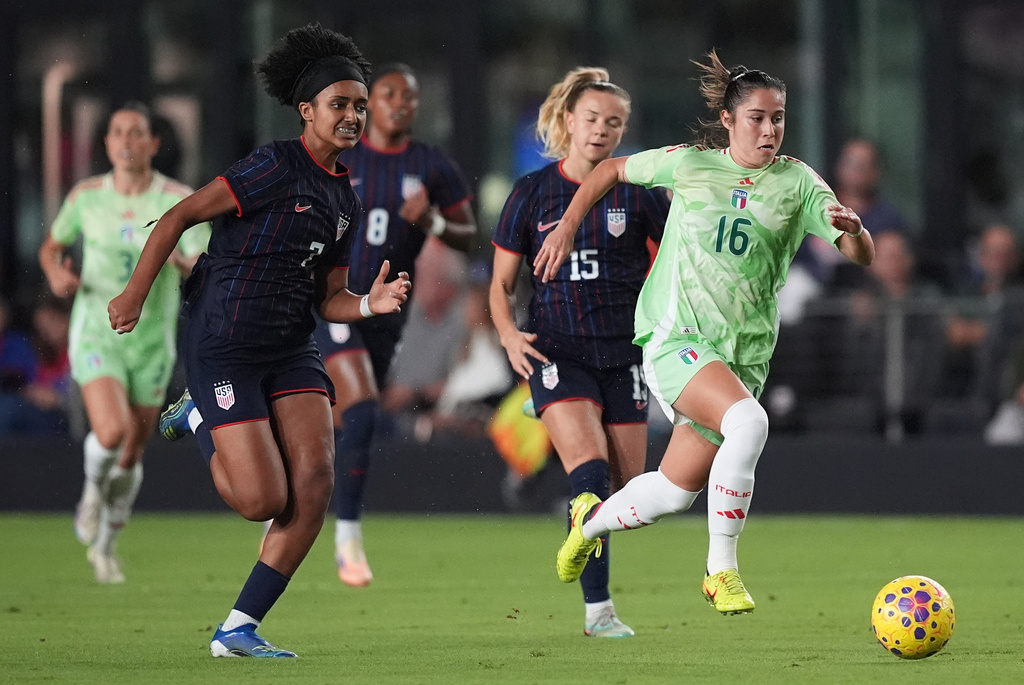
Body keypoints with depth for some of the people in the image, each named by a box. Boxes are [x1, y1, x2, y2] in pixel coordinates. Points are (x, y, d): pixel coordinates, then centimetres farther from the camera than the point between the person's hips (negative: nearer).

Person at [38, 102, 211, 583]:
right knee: (112, 430, -25)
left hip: (152, 340, 1)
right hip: (96, 332, -1)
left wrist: (180, 259, -33)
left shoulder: (180, 200, -7)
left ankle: (105, 543, 33)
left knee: (131, 455, 9)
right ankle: (93, 486, 10)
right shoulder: (86, 196, -3)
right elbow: (51, 246, 14)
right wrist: (56, 273, -9)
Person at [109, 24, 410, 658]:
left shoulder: (346, 200, 13)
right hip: (222, 344, -7)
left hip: (291, 348, 7)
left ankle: (238, 629, -3)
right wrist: (136, 293, -14)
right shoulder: (277, 167, -12)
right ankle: (197, 420, 21)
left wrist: (372, 303, -4)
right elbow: (179, 217, -11)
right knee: (263, 501, -11)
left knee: (315, 481, -11)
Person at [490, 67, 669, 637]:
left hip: (624, 352, 2)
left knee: (626, 485, 2)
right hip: (557, 351, -2)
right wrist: (508, 333, -9)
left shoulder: (635, 190, 1)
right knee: (590, 468, -21)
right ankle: (598, 608, -20)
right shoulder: (533, 192, 2)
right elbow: (502, 282, 8)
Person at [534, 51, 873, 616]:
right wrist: (566, 227, 9)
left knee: (675, 492, 8)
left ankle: (592, 519, 41)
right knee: (748, 421, -32)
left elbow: (861, 256, -5)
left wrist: (854, 231, -27)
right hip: (675, 337, -3)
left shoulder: (797, 182, 3)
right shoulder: (690, 164, 2)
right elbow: (612, 170, 17)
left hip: (744, 354, 3)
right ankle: (721, 570, -22)